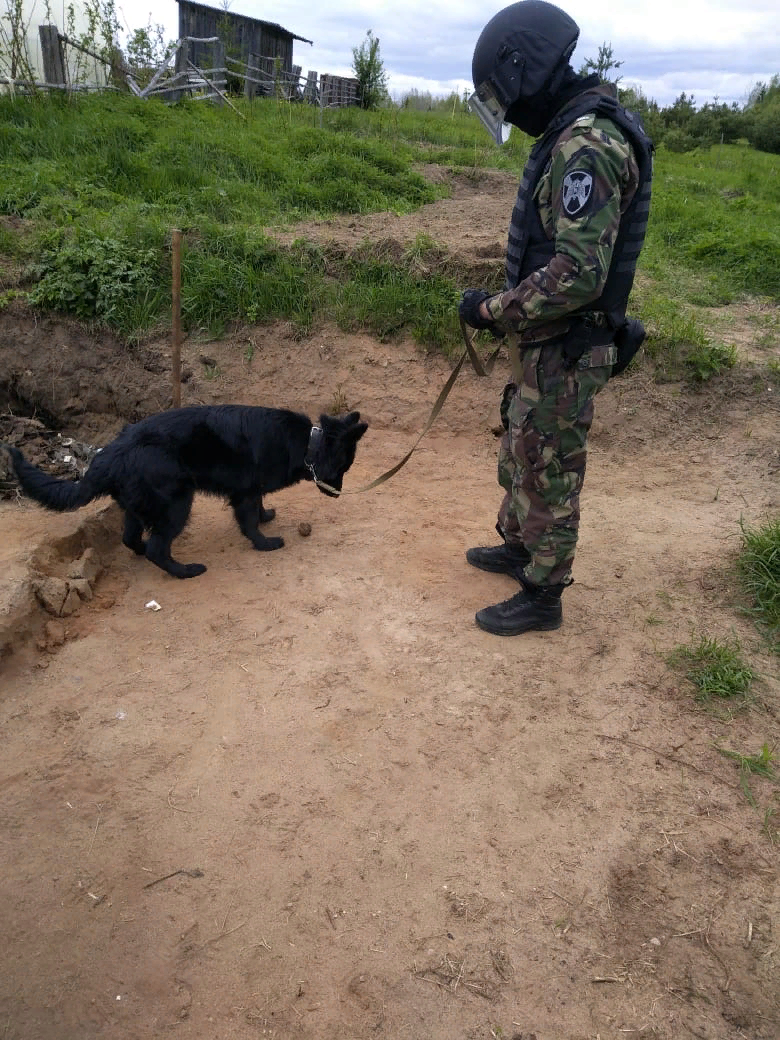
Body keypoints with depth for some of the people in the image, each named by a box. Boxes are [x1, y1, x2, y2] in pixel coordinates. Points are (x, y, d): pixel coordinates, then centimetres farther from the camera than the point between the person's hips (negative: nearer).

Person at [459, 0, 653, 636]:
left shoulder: (586, 147, -23)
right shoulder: (574, 135, 10)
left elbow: (576, 276, -30)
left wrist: (492, 311, -19)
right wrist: (509, 309, 11)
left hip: (562, 354, -10)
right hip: (548, 343, 10)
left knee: (547, 474, 3)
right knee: (521, 453, 23)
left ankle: (542, 597, 21)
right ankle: (518, 547, 44)